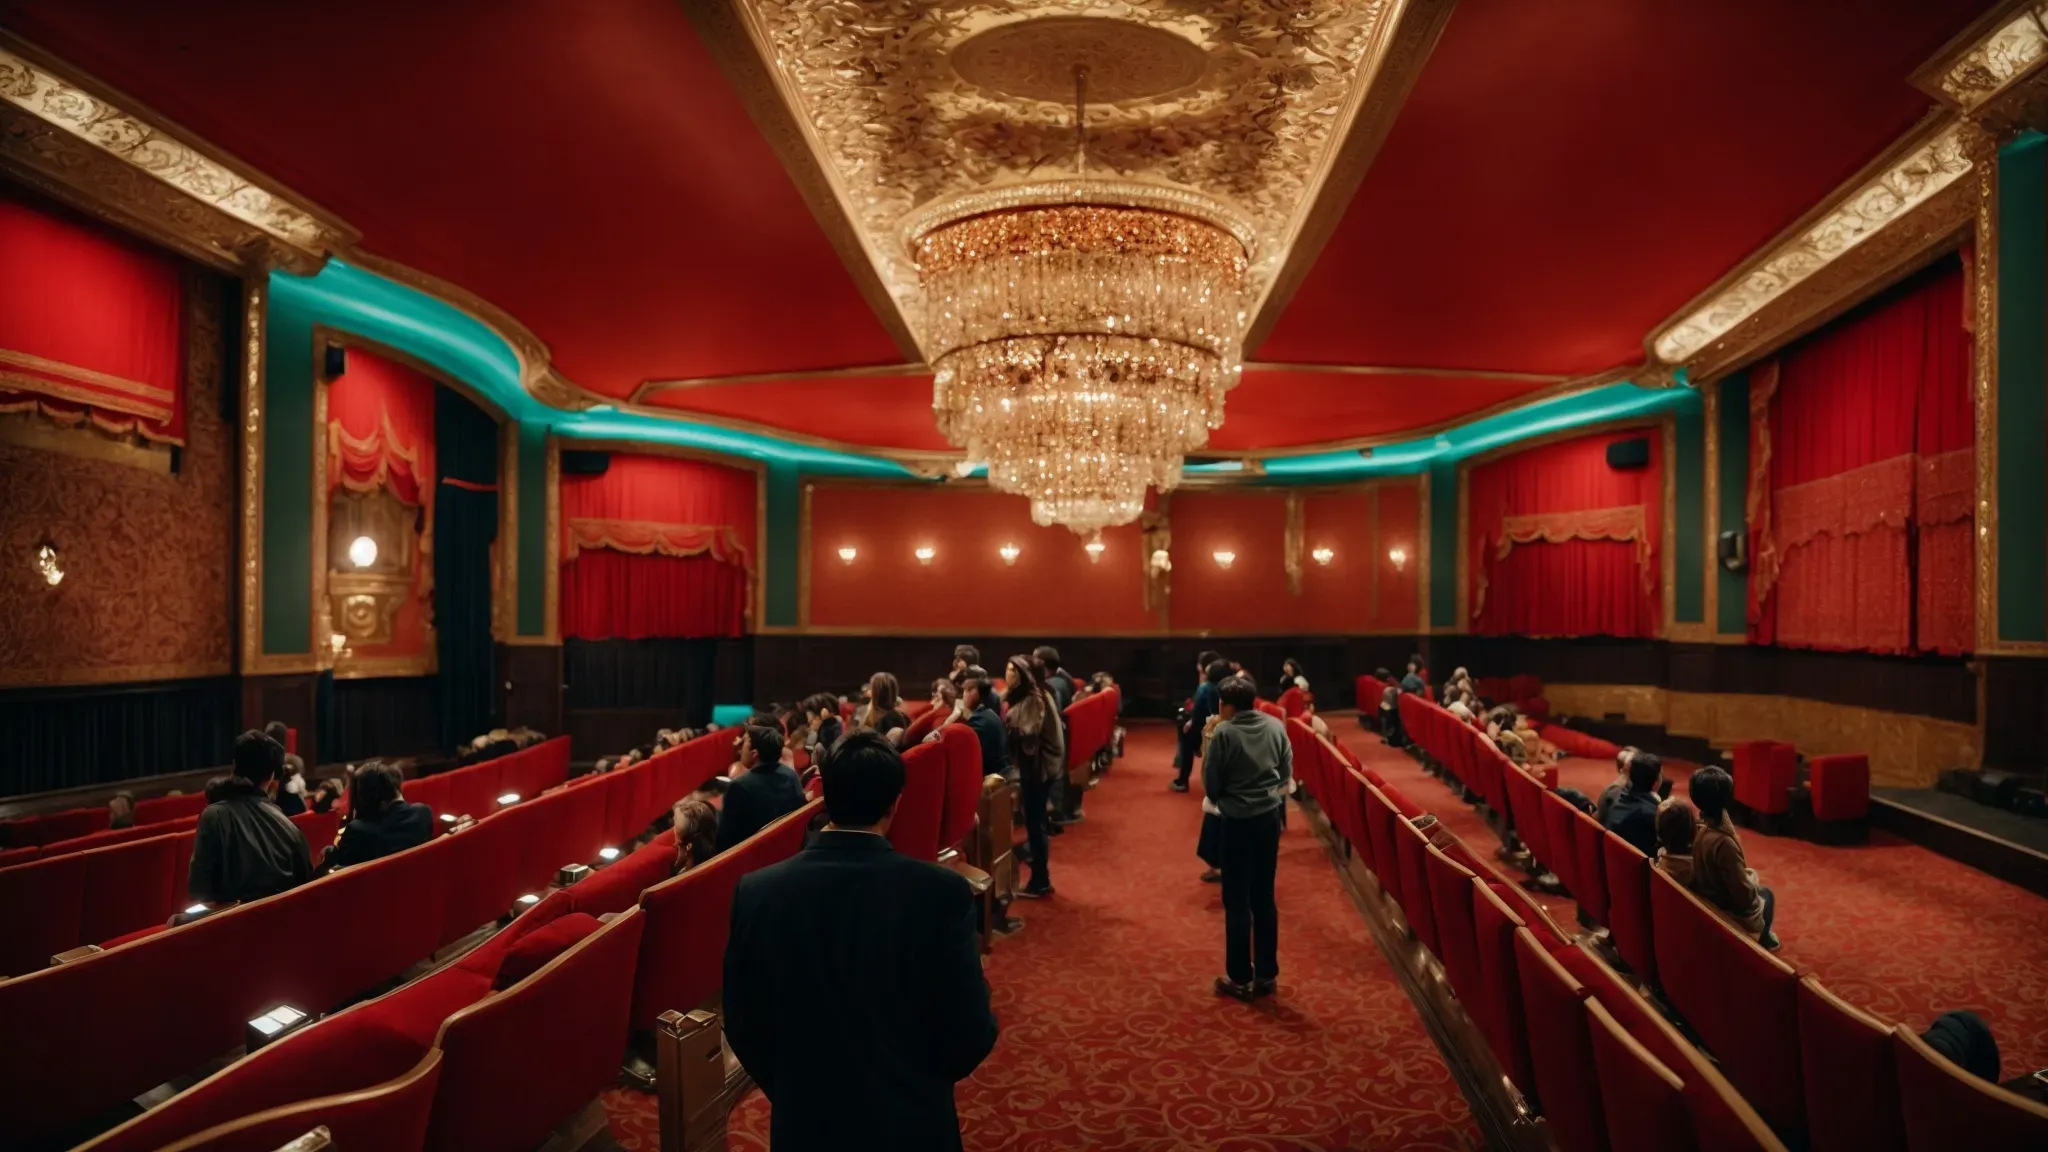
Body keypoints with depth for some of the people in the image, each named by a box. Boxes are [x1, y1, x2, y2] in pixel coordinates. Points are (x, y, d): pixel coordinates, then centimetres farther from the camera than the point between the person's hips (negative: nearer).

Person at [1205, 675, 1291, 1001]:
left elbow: (1210, 784, -10)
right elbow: (1287, 772, 9)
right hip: (1269, 817, 5)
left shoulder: (1224, 732, -16)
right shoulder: (1276, 726, -1)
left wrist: (1221, 797, 10)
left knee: (1237, 901, 6)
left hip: (1238, 821, -5)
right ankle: (1266, 974, 21)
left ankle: (1241, 978, 13)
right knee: (1264, 898, 14)